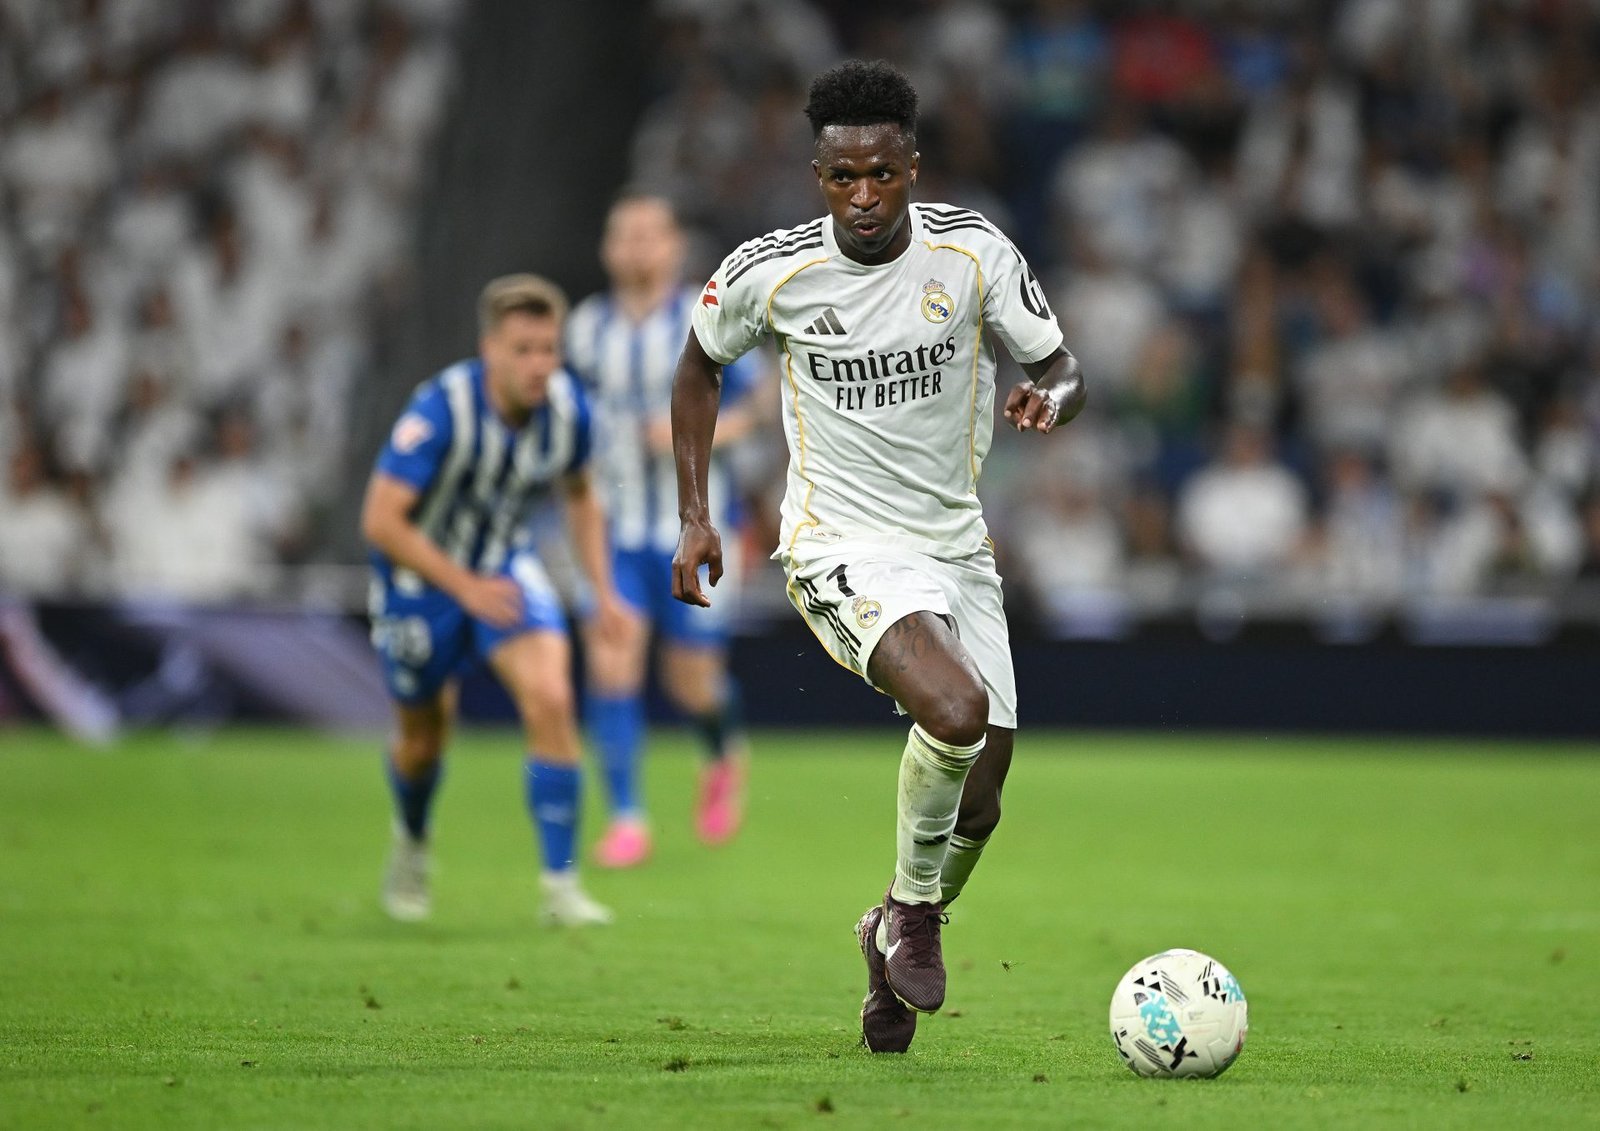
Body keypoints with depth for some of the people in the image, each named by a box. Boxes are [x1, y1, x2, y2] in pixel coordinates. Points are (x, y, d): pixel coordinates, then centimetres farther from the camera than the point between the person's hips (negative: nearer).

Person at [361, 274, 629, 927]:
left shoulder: (567, 406, -14)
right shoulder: (442, 409, -30)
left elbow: (579, 494, 8)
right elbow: (381, 521, -28)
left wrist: (602, 590, 0)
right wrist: (465, 587, -29)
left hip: (504, 564, 3)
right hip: (420, 573, -3)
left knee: (550, 698, -20)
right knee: (425, 735, 11)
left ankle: (560, 885, -16)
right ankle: (411, 843, 46)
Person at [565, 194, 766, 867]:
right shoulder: (587, 327, 4)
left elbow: (748, 409, -3)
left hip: (693, 527, -2)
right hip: (616, 527, 2)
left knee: (694, 684, 2)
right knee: (610, 664, -14)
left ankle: (725, 757, 37)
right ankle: (626, 820, -8)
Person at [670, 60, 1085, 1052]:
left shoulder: (974, 252, -8)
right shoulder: (769, 273, -10)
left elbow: (1063, 367, 1)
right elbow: (700, 368, 9)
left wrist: (1053, 398, -24)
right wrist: (696, 515, 3)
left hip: (958, 548, 4)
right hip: (844, 550, -4)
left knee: (979, 793, 5)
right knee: (956, 711, -30)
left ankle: (900, 935, 37)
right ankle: (911, 910, -4)